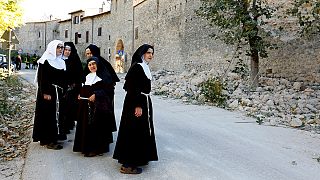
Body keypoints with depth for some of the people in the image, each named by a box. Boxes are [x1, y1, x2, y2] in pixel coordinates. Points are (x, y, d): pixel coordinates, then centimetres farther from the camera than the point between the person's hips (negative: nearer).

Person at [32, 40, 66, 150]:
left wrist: (63, 92, 11)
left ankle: (44, 139, 17)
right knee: (48, 115, -4)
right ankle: (49, 141, 1)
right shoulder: (45, 61, -7)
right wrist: (45, 93, -19)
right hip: (47, 92, -7)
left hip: (58, 93, 7)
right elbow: (41, 78, -12)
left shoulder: (61, 62, 14)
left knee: (56, 115, 7)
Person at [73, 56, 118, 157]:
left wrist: (96, 95, -19)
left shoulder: (105, 75, -3)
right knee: (87, 125, 7)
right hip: (87, 105, 7)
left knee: (96, 126, -7)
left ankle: (96, 149, 2)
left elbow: (109, 89, -13)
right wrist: (81, 95, 6)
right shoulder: (87, 77, 18)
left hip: (99, 106, -7)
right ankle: (87, 147, 17)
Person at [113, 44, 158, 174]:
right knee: (134, 131, -6)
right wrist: (137, 106, -24)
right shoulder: (136, 67, -16)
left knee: (142, 130, 17)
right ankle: (127, 165, 2)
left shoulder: (145, 67, 13)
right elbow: (133, 88, -22)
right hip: (135, 103, -10)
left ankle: (140, 158, 32)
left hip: (144, 102, 10)